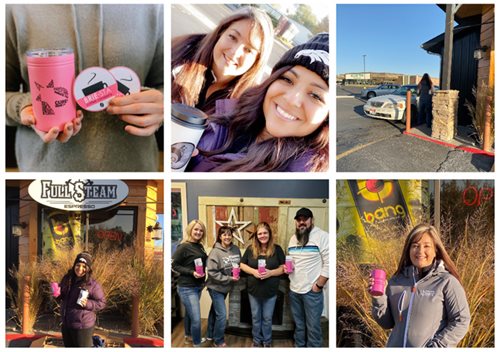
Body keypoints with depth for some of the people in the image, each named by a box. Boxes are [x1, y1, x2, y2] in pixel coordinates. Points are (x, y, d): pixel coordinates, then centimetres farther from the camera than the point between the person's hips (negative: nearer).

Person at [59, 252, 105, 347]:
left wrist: (88, 303, -25)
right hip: (66, 324, 7)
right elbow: (62, 296, 18)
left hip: (82, 326, -7)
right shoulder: (67, 279, 3)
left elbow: (102, 303, -10)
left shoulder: (92, 284, -15)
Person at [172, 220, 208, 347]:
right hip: (187, 288, -7)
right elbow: (174, 265, -14)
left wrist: (203, 280, 11)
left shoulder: (200, 246, 5)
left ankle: (188, 336, 41)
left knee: (190, 313, 24)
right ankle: (197, 344, 5)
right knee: (196, 318, -9)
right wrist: (191, 272, -22)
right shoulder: (183, 247, -16)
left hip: (198, 286, 8)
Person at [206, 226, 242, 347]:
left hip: (226, 287, 6)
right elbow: (212, 272, -23)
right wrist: (229, 278, -23)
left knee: (215, 311, 22)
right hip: (216, 287, -6)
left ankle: (210, 334, 40)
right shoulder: (215, 252, -21)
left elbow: (240, 265, 9)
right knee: (221, 315, -5)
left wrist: (238, 274, -11)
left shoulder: (236, 249, -4)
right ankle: (218, 341, 14)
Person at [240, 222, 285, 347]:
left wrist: (270, 272, -23)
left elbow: (283, 268, -6)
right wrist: (253, 271, -17)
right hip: (254, 290, 1)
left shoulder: (277, 249, -7)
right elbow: (242, 265, 1)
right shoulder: (251, 249, -3)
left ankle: (267, 341, 31)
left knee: (267, 318, 13)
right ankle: (257, 340, 34)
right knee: (256, 317, 16)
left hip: (270, 291, -1)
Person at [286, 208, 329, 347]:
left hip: (312, 291, -6)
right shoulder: (293, 238, 11)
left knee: (313, 327, 1)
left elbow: (329, 263, -15)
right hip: (294, 290, 7)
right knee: (298, 325, 18)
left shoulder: (322, 236, -12)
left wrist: (319, 285, -16)